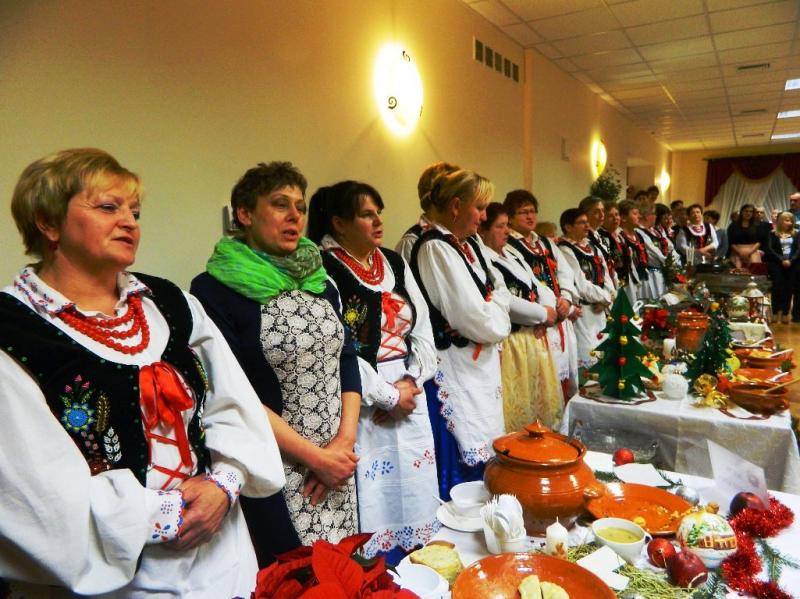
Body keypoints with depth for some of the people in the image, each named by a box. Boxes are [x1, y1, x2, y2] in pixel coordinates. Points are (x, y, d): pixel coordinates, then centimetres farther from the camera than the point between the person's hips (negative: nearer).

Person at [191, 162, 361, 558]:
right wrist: (314, 455, -14)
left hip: (338, 464, 6)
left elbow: (346, 361, 6)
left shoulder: (320, 282, 8)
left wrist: (345, 441, -7)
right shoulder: (215, 289, -10)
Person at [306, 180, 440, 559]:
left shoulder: (395, 263, 10)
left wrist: (410, 380, -6)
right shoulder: (323, 271, -11)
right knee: (373, 507, 2)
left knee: (413, 499, 16)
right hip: (362, 404, -6)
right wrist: (388, 395, -11)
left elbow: (423, 330, 9)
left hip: (409, 394, 7)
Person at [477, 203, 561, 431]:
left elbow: (539, 287, 16)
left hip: (534, 338, 9)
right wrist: (543, 314, -10)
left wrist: (548, 309, -6)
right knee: (517, 408, 1)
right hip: (510, 342, -9)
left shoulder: (512, 255, 15)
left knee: (539, 401, 18)